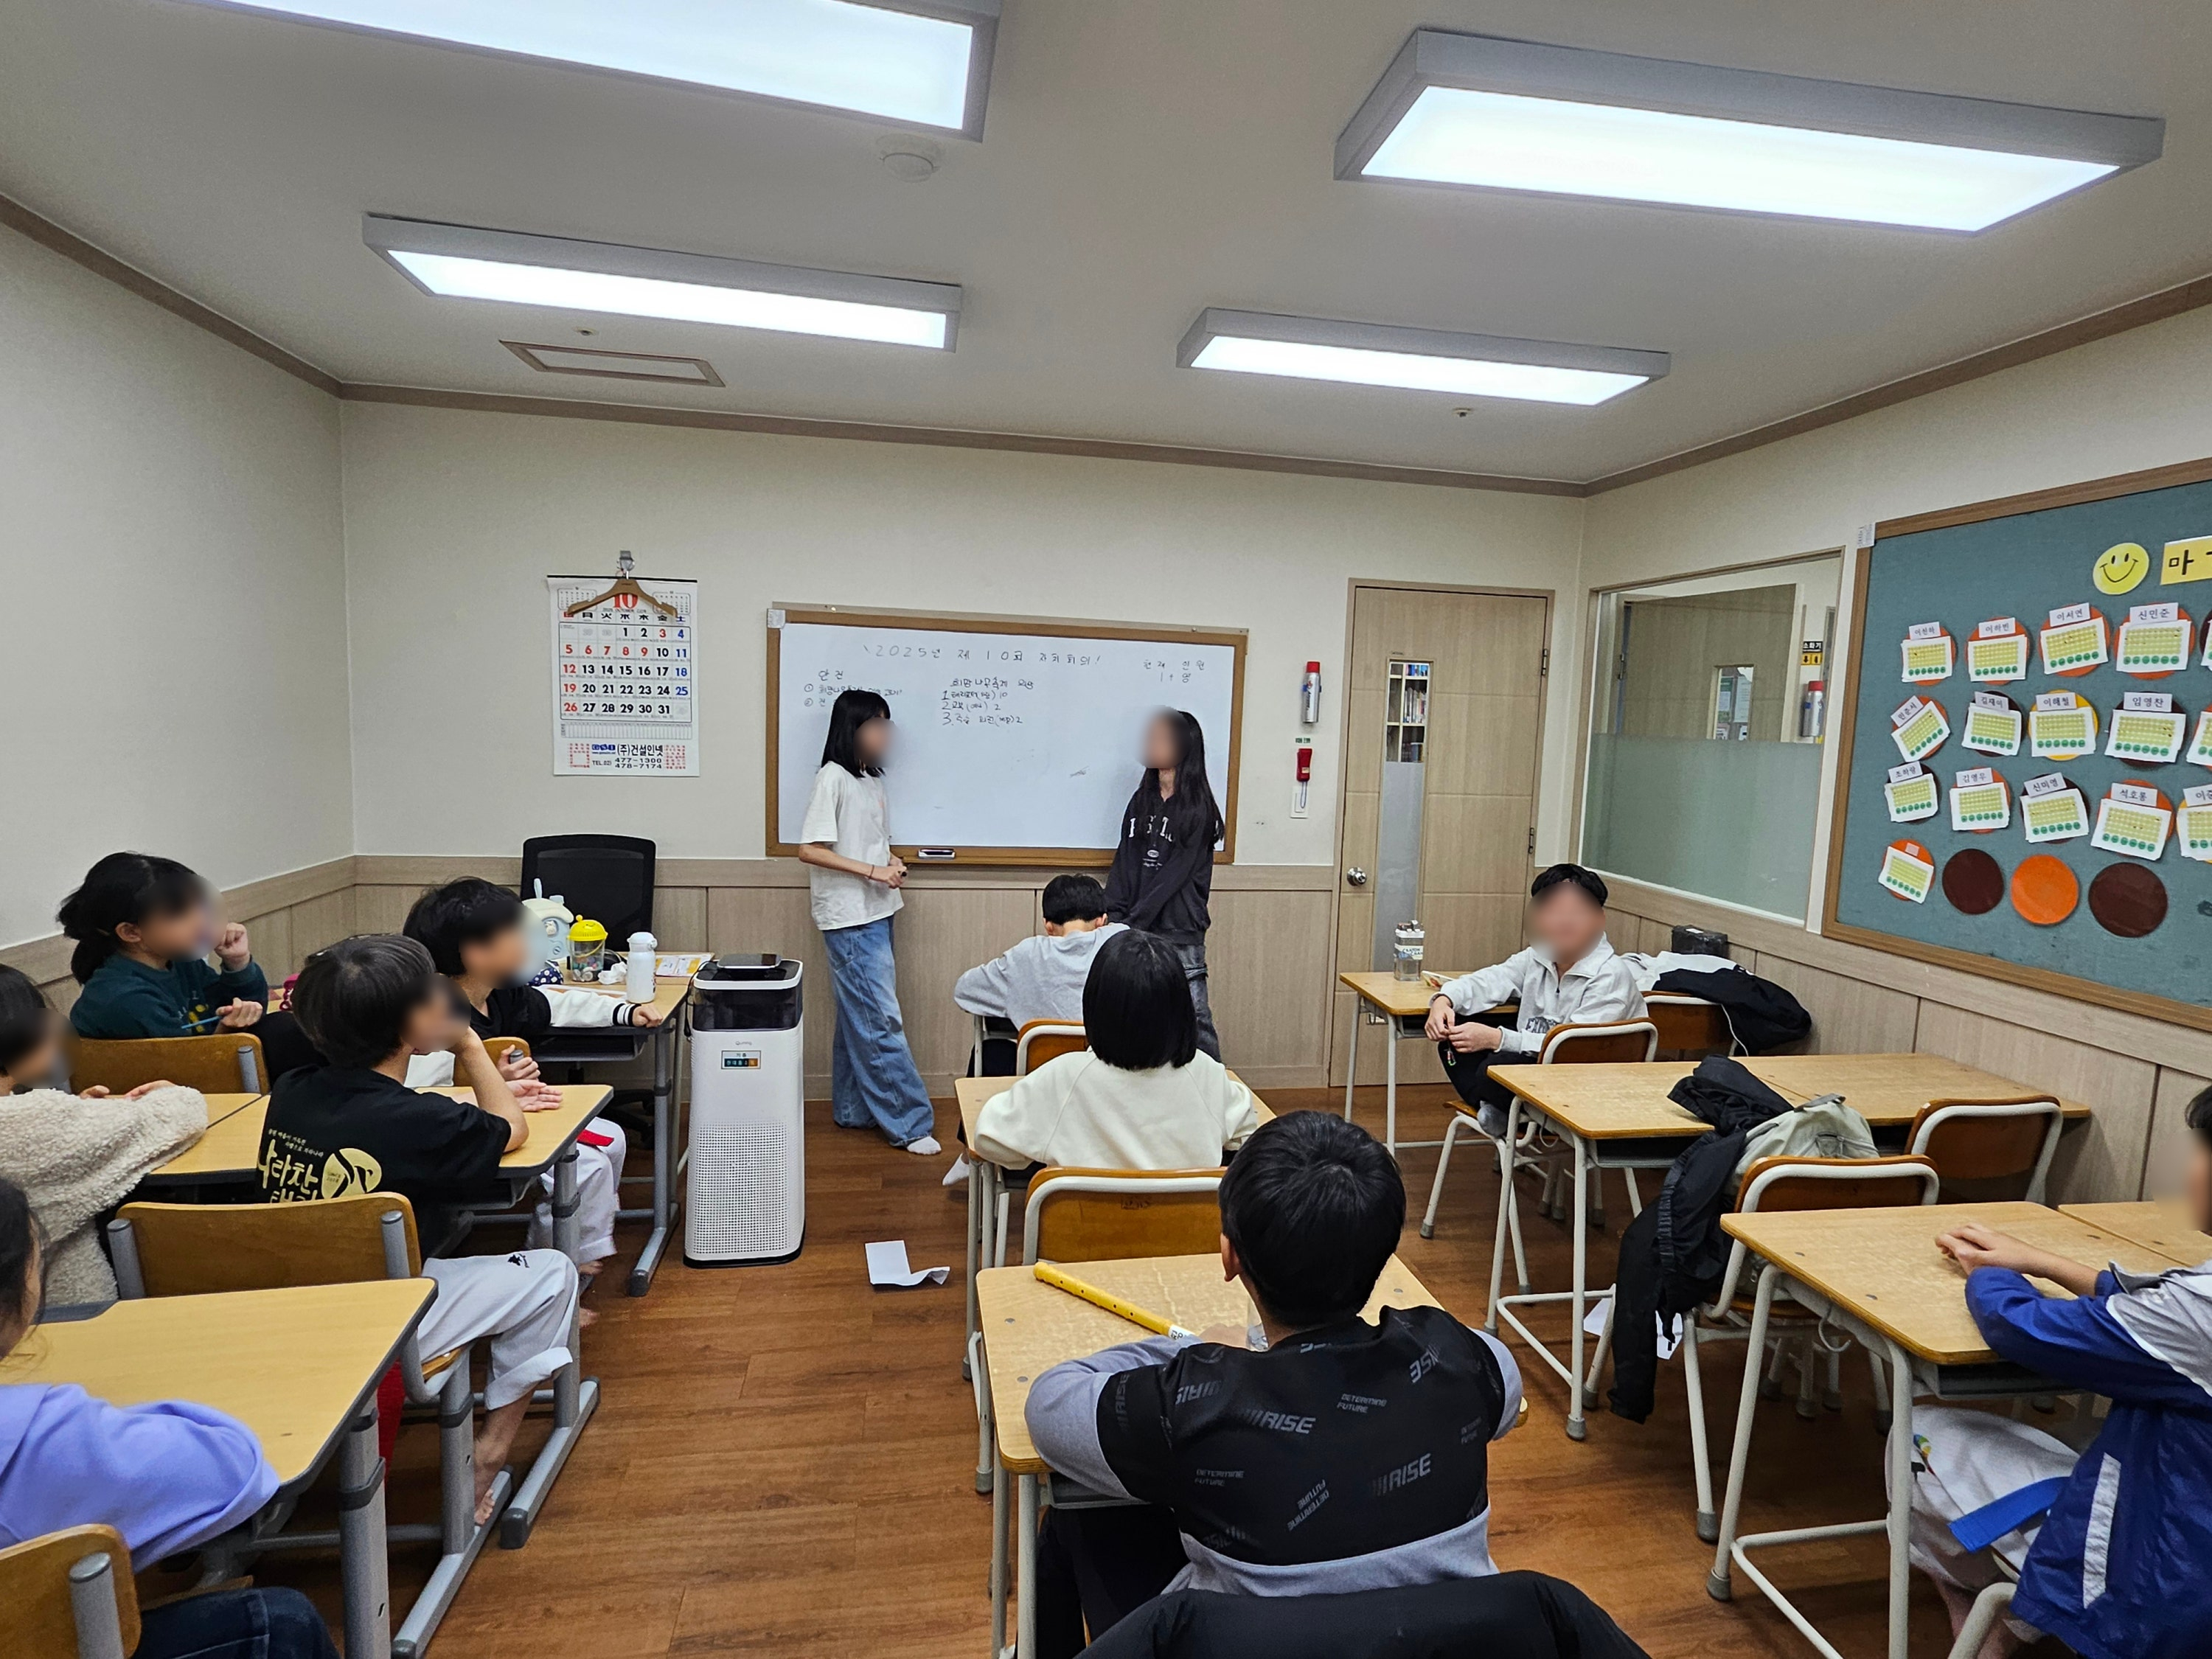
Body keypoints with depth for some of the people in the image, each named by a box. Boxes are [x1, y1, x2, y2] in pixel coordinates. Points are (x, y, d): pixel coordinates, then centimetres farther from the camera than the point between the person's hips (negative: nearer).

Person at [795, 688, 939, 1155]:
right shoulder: (833, 778, -11)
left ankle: (854, 1110, 24)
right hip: (849, 917, -8)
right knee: (881, 1020, -6)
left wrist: (892, 862, 3)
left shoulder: (872, 780, 14)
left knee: (859, 1016, 14)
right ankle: (909, 1123, -1)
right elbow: (809, 850, -15)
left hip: (875, 913, 8)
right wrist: (872, 871, -18)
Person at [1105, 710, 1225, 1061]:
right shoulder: (1141, 801, 13)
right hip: (1138, 930, 5)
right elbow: (1124, 866, 8)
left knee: (1195, 1023, -3)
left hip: (1180, 931, -5)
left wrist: (1130, 923, -16)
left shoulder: (1198, 810, -6)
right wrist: (1113, 918, -5)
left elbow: (1173, 877, -12)